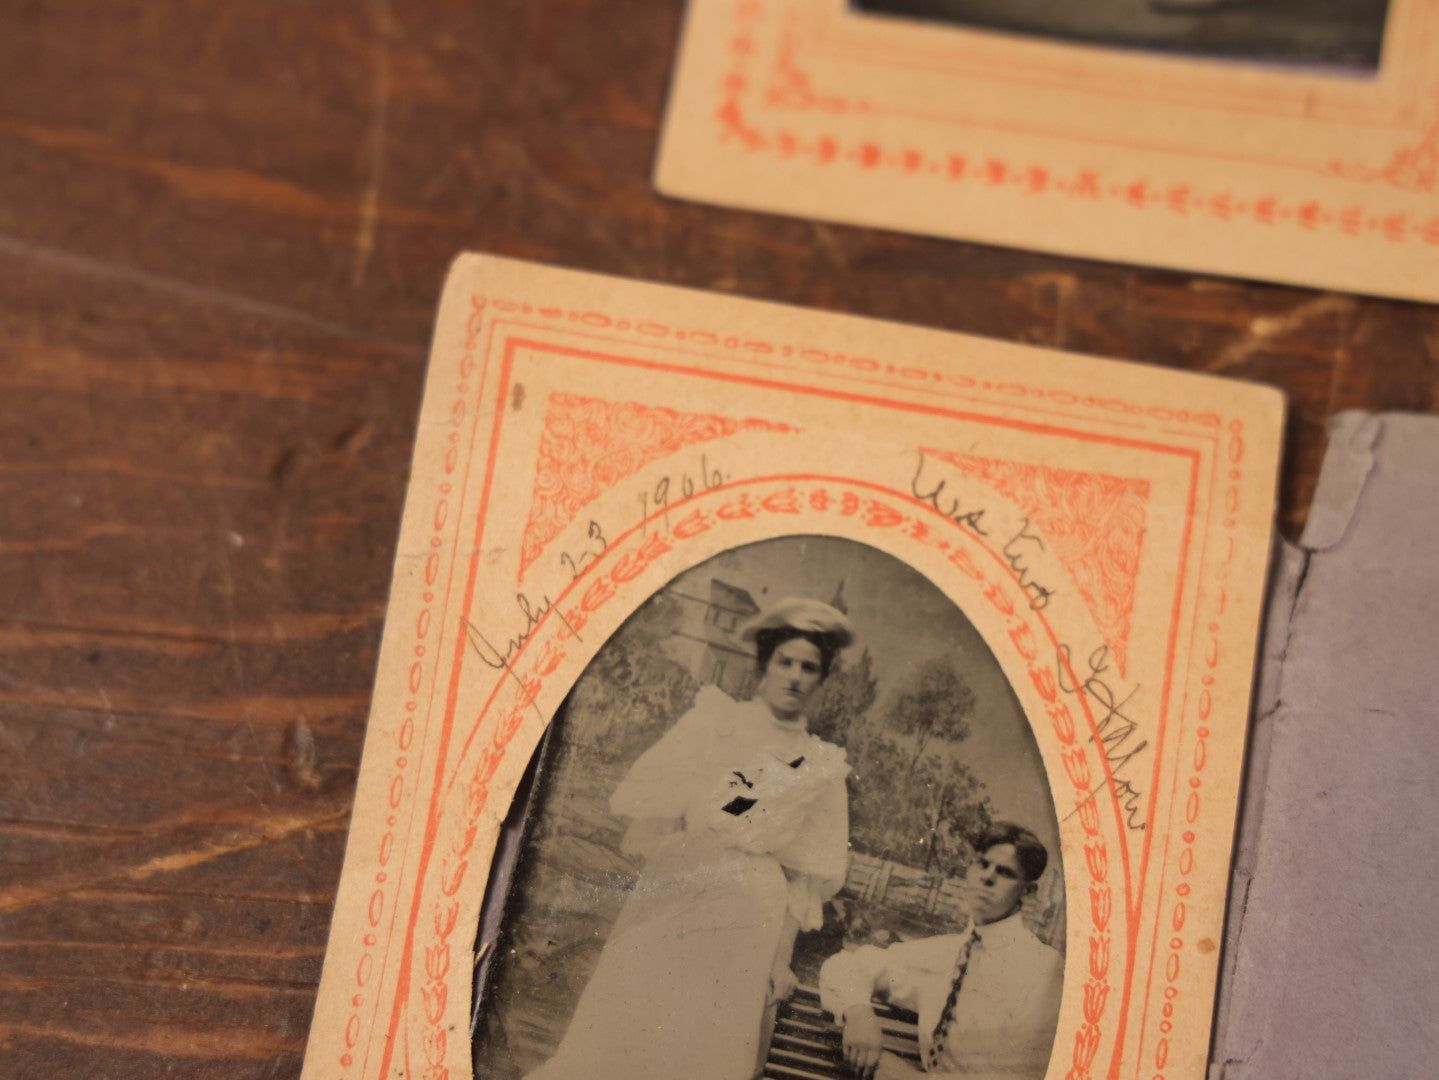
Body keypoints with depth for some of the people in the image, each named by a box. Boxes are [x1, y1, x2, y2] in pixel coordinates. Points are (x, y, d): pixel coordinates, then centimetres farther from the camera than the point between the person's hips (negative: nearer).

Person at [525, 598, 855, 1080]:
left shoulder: (823, 766, 16)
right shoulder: (714, 720, 13)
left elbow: (827, 871, 7)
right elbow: (634, 799, 5)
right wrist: (718, 798, -2)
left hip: (747, 938, 1)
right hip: (670, 908, -1)